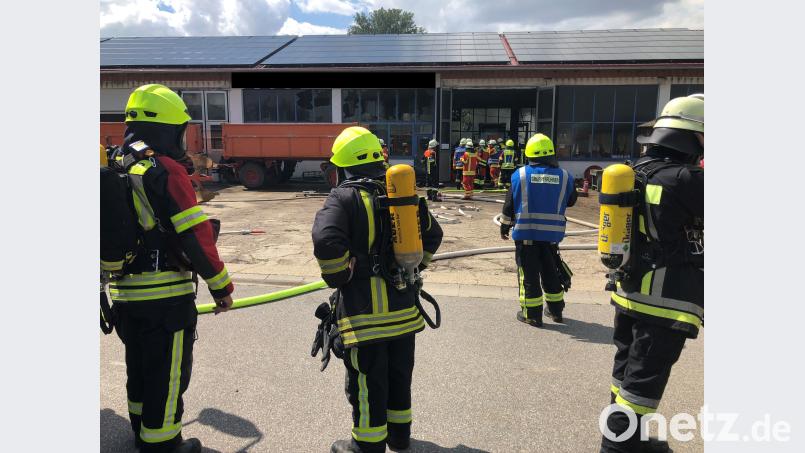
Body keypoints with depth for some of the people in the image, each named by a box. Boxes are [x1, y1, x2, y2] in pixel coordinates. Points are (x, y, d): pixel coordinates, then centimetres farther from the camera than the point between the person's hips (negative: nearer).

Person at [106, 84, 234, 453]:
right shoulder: (166, 170, -15)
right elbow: (196, 235, -20)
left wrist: (105, 287, 25)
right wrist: (221, 286, -11)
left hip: (123, 293, 9)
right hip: (165, 296, -8)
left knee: (139, 366, 24)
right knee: (167, 375, 6)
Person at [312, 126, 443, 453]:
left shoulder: (343, 197, -12)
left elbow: (326, 240, -29)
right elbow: (432, 233, 14)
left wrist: (338, 279, -13)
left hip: (365, 309, -6)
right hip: (403, 305, 7)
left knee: (367, 382, 9)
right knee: (399, 374, 21)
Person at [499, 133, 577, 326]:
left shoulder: (520, 175, -7)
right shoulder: (564, 176, -2)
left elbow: (509, 204, -3)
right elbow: (571, 201, 12)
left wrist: (505, 227, 7)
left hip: (525, 232, -2)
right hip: (551, 233, 3)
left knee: (529, 273, 6)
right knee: (550, 271, 18)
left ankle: (532, 314, 11)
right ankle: (555, 309, 30)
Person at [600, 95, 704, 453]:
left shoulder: (637, 171, 6)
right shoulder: (684, 178, -20)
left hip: (628, 289, 8)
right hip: (665, 299, -8)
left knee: (628, 366, 19)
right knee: (645, 376, 4)